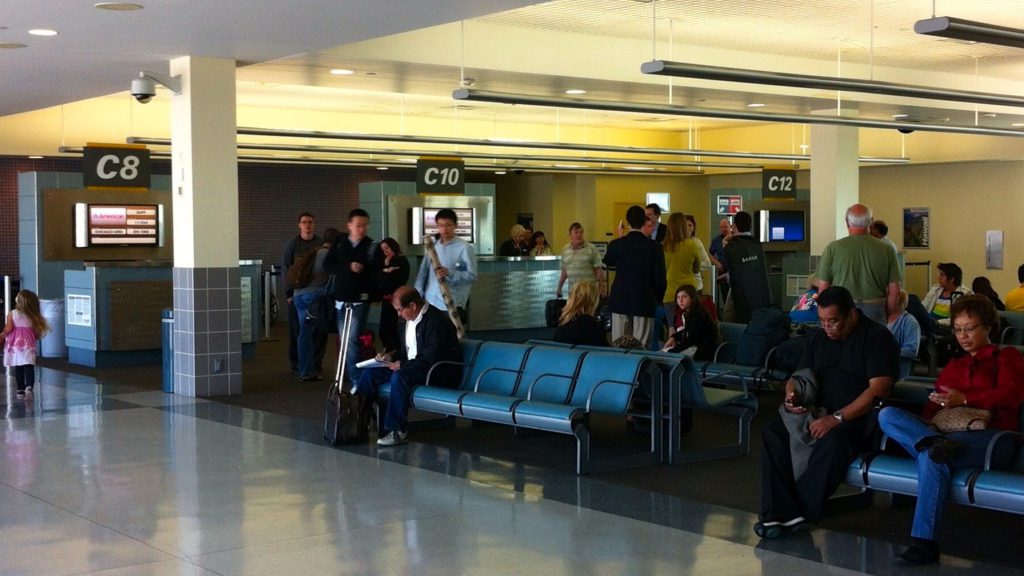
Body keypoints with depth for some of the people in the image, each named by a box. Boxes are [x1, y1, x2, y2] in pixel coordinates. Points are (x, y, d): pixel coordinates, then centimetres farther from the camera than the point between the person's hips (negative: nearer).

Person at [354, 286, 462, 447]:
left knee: (399, 376, -36)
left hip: (439, 373, -9)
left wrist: (402, 365, -20)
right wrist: (392, 355, 5)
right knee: (370, 373, -5)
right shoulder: (411, 319, 10)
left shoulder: (436, 321, -18)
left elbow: (431, 358, -24)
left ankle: (398, 431, -30)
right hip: (412, 368, 10)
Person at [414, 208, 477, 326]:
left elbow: (472, 275, -14)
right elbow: (423, 272, 10)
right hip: (430, 303, 5)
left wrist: (449, 273, -26)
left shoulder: (464, 248, -9)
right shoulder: (433, 246, 8)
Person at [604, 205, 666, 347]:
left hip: (620, 301, 2)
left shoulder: (616, 244, -3)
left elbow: (608, 262, 19)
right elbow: (660, 277, -3)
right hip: (644, 303, -2)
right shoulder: (654, 247, -7)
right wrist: (658, 298, 13)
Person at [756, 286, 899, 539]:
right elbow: (799, 376, 22)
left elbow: (879, 389, -16)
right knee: (773, 432, -21)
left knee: (832, 442, -38)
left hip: (857, 418, -6)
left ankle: (799, 512, -27)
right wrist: (791, 395, -4)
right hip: (818, 413, 6)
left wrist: (837, 418, -23)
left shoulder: (877, 338, -5)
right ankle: (780, 513, -29)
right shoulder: (819, 338, 17)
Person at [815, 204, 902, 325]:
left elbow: (822, 287, 0)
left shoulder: (833, 248, -2)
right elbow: (894, 290, 2)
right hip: (875, 310, 1)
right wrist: (889, 316, 17)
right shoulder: (886, 250, 0)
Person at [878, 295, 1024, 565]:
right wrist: (928, 425, -2)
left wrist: (964, 399, -8)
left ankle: (924, 541, -41)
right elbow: (932, 409, 20)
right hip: (946, 431, 5)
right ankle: (938, 444, -44)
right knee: (887, 414, -20)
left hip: (990, 439, -5)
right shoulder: (953, 366, 33)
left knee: (932, 458, -38)